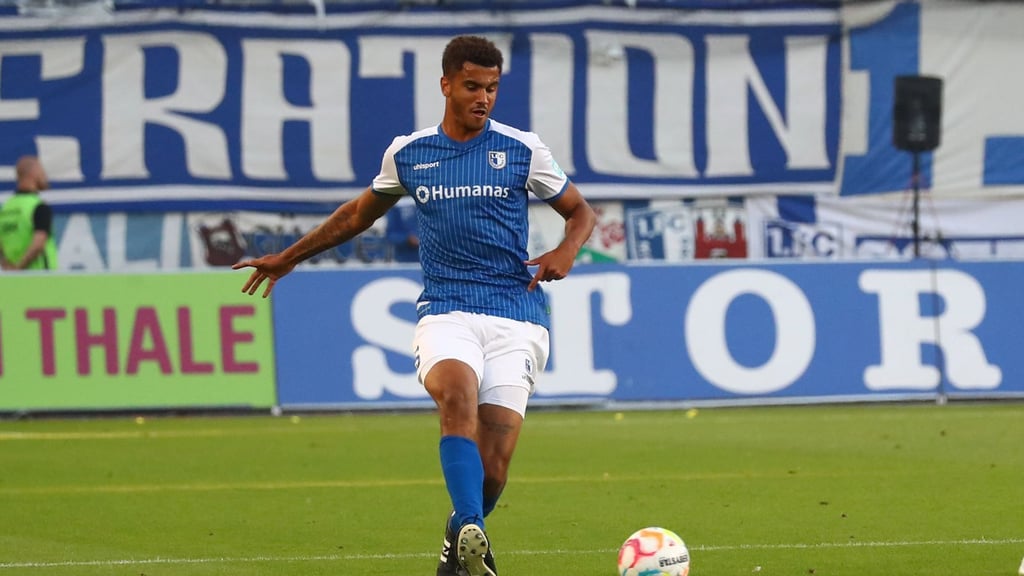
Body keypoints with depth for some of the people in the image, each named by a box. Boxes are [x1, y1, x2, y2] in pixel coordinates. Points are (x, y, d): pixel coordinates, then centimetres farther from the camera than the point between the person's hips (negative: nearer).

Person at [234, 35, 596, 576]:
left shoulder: (521, 150, 5)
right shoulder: (407, 154, 10)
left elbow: (581, 212, 15)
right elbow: (361, 212, 28)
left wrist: (566, 251, -7)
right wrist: (290, 256, 33)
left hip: (515, 319, 0)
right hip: (444, 313, 0)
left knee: (492, 468, -9)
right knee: (459, 395, -35)